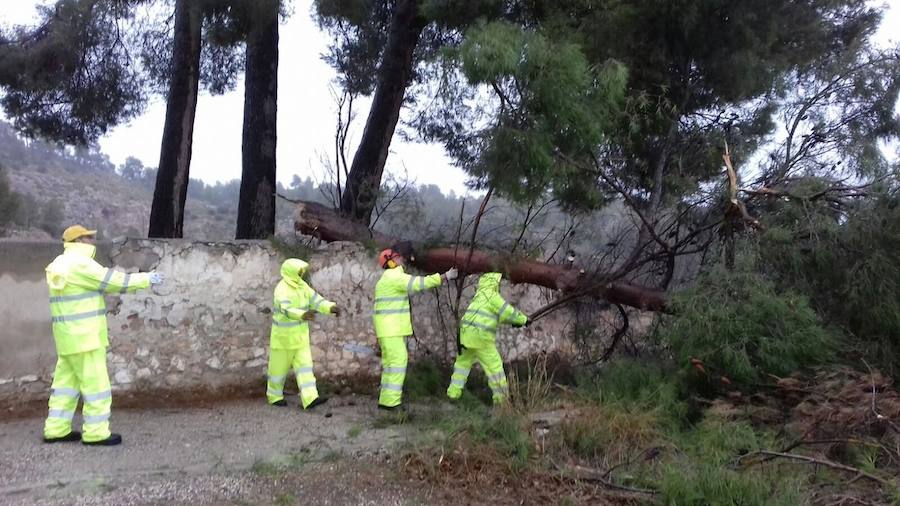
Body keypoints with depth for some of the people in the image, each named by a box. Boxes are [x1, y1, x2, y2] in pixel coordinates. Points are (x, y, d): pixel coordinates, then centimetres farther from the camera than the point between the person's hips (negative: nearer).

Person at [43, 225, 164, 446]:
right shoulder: (80, 264, -16)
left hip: (68, 335, 10)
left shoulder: (59, 264, 14)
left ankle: (56, 428, 20)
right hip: (84, 335, -10)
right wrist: (145, 279, -5)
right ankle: (96, 432, 3)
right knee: (95, 382, -2)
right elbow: (112, 281, -14)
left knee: (66, 379, 15)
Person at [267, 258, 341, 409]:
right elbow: (287, 310, -43)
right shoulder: (282, 290, -25)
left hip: (300, 334, 7)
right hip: (284, 334, -7)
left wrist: (331, 307, -24)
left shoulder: (301, 285, 0)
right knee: (280, 366, 10)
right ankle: (274, 396, 31)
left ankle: (310, 399, -7)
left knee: (304, 364, -2)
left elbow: (316, 300, -6)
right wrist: (303, 315, -62)